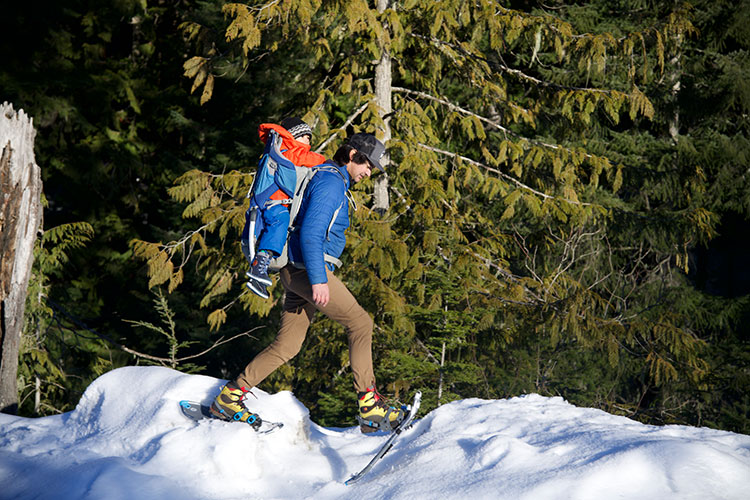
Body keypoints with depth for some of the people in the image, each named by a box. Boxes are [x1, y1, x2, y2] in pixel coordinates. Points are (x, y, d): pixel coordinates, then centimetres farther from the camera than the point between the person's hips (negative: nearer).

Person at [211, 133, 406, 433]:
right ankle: (369, 406, -6)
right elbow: (310, 232, -21)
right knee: (360, 322, -5)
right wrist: (318, 280, -25)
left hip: (297, 272, 10)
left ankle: (230, 396, 8)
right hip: (307, 269, -10)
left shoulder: (331, 180, 21)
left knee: (287, 346, 8)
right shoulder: (331, 181, -12)